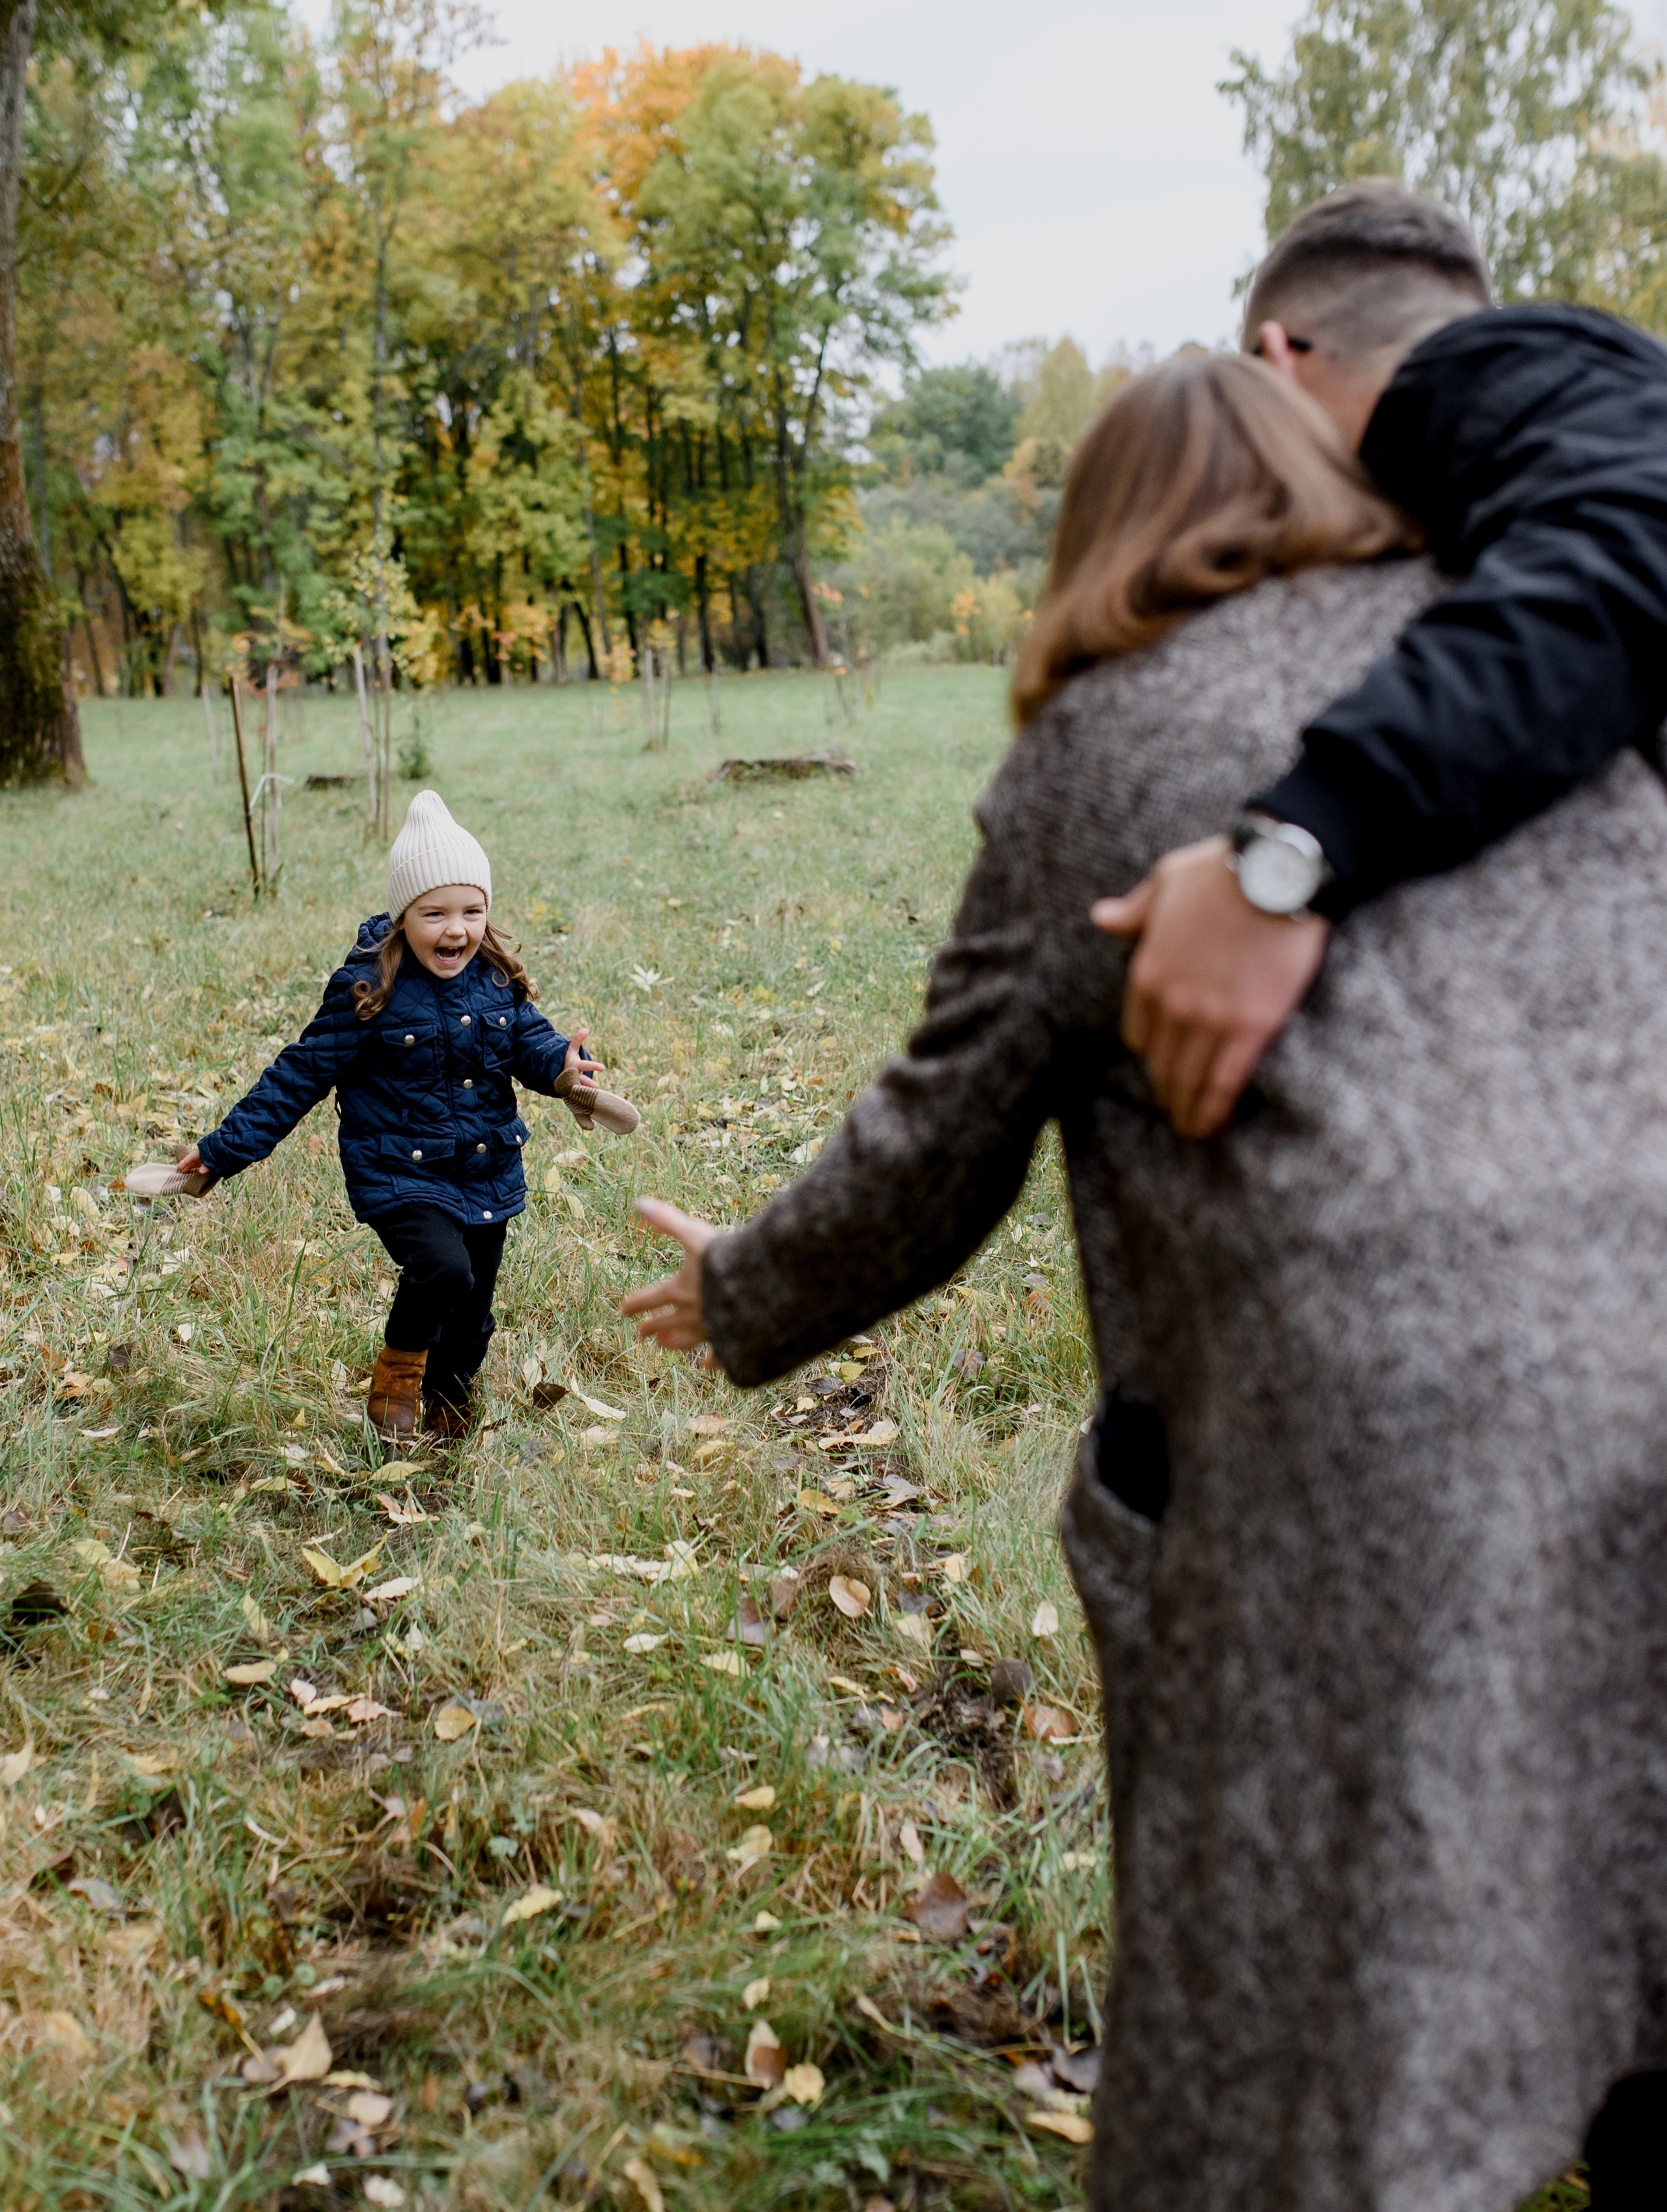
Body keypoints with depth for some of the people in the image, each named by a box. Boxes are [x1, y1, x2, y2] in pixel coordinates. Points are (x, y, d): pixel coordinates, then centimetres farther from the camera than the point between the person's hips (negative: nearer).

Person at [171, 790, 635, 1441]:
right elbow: (301, 1073, -8)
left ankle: (447, 1411, 42)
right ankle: (398, 1368, 1)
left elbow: (533, 1043, 1)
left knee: (471, 1314, 15)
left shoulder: (499, 983, 0)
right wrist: (224, 1149, -8)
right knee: (442, 1269, -29)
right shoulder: (368, 990, -14)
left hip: (488, 1177, 5)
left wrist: (563, 1070, -26)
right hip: (400, 1176, -5)